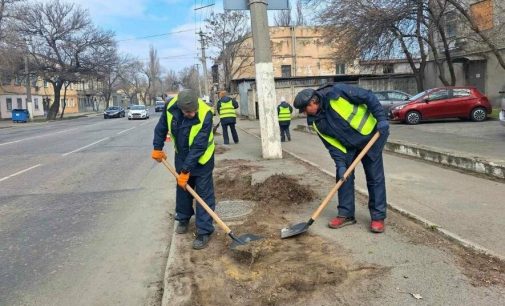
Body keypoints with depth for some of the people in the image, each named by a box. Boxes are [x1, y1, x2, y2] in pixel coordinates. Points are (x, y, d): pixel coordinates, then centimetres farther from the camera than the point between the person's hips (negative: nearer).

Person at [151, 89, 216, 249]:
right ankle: (183, 219, 39)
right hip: (181, 156, 5)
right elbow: (162, 127, 0)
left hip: (201, 158, -5)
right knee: (182, 188, 18)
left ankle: (204, 231, 4)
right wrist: (157, 148, 1)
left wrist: (186, 170, -27)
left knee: (204, 194, -3)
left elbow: (198, 147, -30)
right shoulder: (171, 106, -21)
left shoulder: (205, 115, -34)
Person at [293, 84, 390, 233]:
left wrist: (381, 118, -23)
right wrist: (340, 164, -16)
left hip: (370, 134, -5)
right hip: (348, 144, 6)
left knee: (375, 177, -2)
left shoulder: (336, 93, -24)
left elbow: (368, 97, -19)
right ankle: (346, 214, 13)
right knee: (343, 176, 1)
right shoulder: (317, 122, -6)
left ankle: (378, 217, 7)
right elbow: (332, 144, -5)